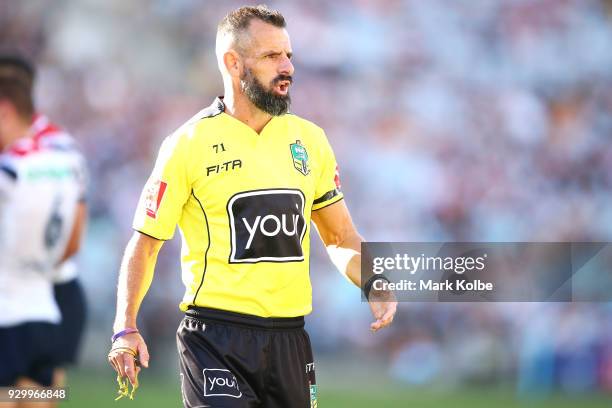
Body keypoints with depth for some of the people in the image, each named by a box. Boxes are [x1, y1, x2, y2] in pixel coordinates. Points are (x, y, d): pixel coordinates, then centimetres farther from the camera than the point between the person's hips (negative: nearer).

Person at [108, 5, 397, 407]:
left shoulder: (310, 140, 10)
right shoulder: (188, 145, -4)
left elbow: (340, 237, 19)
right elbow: (145, 243, -1)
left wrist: (376, 288, 1)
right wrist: (126, 328, -12)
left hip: (290, 338, 5)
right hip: (215, 339, -5)